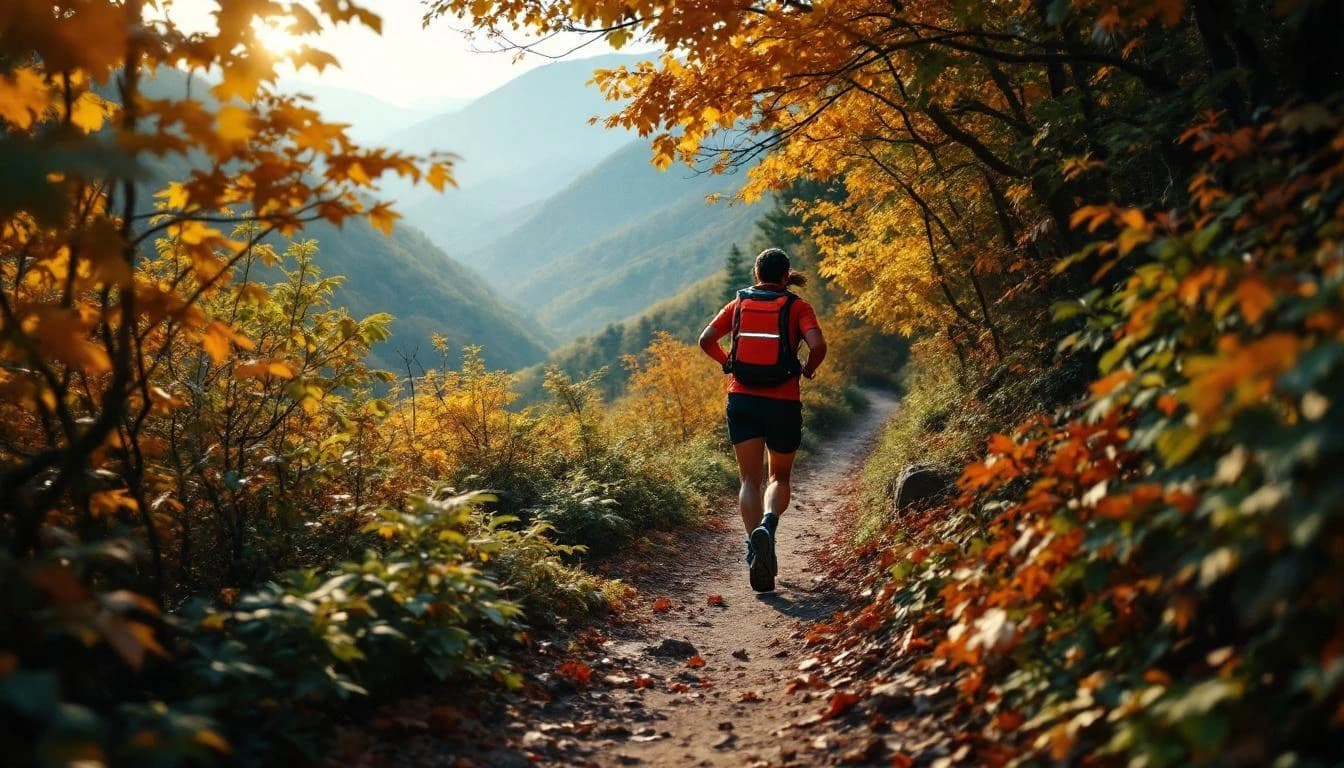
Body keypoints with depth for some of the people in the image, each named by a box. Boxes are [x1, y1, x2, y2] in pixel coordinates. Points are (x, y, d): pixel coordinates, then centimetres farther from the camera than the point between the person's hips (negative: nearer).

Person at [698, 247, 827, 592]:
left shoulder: (738, 304, 8)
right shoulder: (797, 307, 1)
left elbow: (706, 340, 2)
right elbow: (818, 345, -14)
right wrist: (808, 370, 4)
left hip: (742, 400, 1)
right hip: (783, 404, -1)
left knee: (750, 480, 6)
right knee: (780, 477, 16)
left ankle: (756, 550, -14)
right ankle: (768, 524, -15)